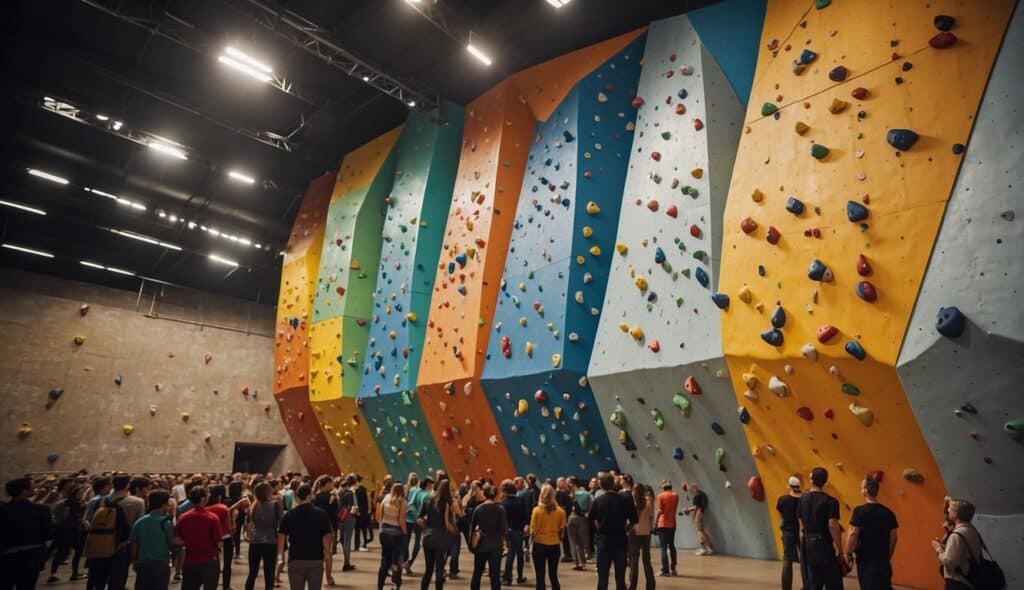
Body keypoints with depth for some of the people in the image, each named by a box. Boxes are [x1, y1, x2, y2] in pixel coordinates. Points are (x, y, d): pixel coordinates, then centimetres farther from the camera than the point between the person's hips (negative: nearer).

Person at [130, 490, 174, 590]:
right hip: (161, 565, -5)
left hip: (142, 564, 5)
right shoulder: (166, 522, -11)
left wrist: (134, 563, 22)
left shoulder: (139, 522, 2)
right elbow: (173, 544, -7)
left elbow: (134, 546, 8)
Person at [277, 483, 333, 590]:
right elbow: (327, 540, -6)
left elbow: (281, 538, -5)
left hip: (295, 560, 1)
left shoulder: (289, 515, 0)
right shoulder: (321, 514, -3)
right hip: (316, 560, -1)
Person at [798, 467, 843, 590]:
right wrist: (840, 550, -14)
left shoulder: (803, 499, 6)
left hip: (807, 544, 5)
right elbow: (833, 526, -19)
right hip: (824, 545, -5)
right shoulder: (830, 501, -13)